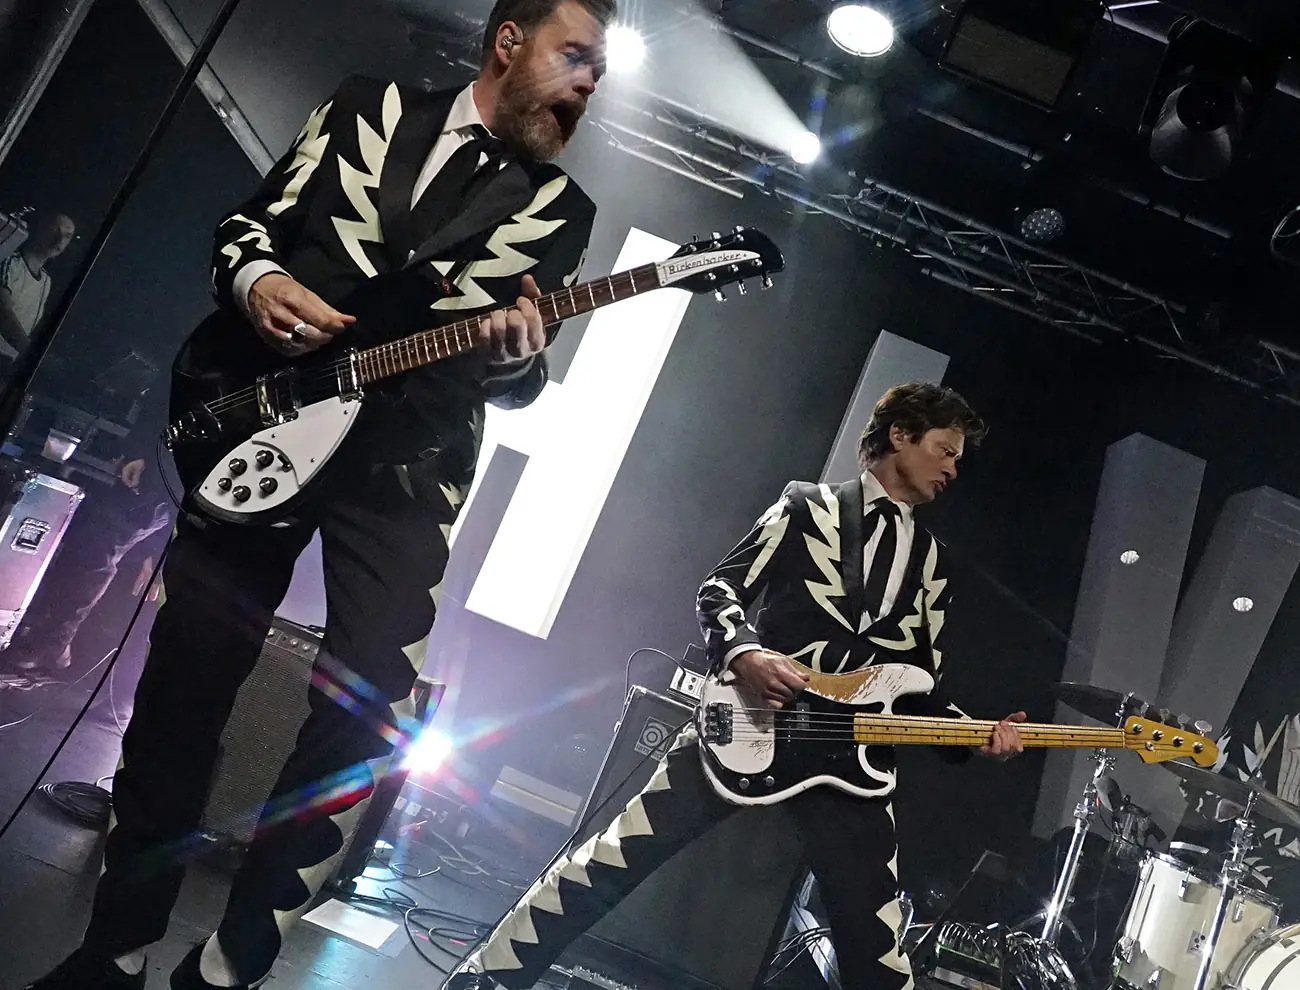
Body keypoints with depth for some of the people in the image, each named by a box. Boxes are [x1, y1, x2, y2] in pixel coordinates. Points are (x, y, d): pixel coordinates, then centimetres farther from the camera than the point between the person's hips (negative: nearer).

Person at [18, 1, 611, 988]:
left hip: (405, 465, 0)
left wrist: (515, 355, -20)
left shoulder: (560, 209, 7)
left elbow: (521, 377, 3)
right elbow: (249, 224, 12)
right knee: (183, 681, 4)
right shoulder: (367, 108, 10)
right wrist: (254, 280, -10)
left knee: (367, 713, -10)